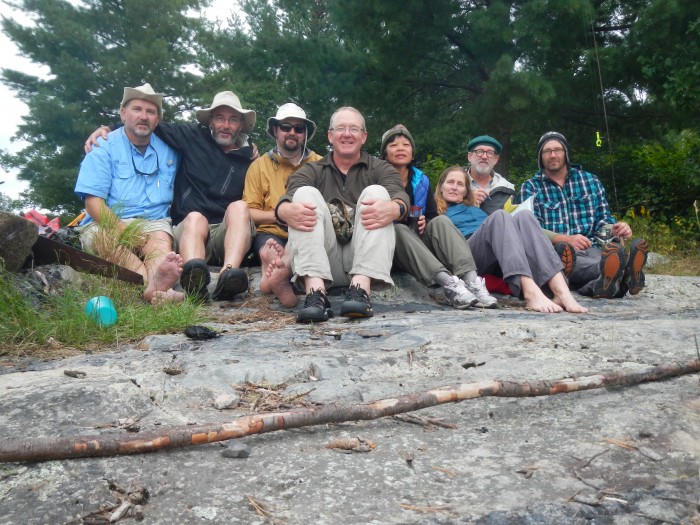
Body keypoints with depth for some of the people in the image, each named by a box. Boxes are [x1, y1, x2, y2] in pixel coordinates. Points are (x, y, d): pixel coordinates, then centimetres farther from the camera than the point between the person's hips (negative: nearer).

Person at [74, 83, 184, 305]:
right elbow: (93, 203, -5)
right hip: (107, 224, -2)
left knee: (162, 239, -32)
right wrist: (123, 231, -19)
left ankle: (156, 284, -62)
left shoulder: (169, 150, 14)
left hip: (154, 223, 3)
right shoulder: (104, 147, 3)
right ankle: (159, 289, -62)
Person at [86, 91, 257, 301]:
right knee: (195, 217, -34)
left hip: (226, 235, 1)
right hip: (189, 229, -1)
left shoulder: (249, 158, 16)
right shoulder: (194, 137, 12)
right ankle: (194, 280, -65)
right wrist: (108, 128, 3)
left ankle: (228, 273, -54)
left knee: (239, 206, -29)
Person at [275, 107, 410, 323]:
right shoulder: (311, 171, 18)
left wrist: (394, 208, -33)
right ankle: (315, 293, -35)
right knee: (306, 193, -16)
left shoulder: (381, 169, 17)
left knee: (376, 192, -17)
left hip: (366, 259, 0)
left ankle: (360, 289, -34)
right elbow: (287, 200, -3)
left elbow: (400, 196, -6)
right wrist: (286, 210, -30)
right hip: (324, 261, 1)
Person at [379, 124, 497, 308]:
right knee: (399, 229, -34)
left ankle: (470, 279, -45)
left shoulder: (421, 180, 13)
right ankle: (446, 281, -55)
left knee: (441, 220, -22)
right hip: (391, 244, -3)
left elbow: (432, 215, 13)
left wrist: (424, 222, -9)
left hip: (420, 243, 4)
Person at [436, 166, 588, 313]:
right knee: (499, 216, -30)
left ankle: (561, 291, -44)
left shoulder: (475, 209, 38)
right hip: (466, 255, -4)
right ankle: (530, 292, -53)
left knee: (524, 216, -23)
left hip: (495, 259, 5)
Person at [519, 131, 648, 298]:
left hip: (592, 248, 3)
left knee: (615, 252, -34)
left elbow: (602, 219, 19)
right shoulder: (530, 187, 11)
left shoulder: (590, 180, 20)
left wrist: (615, 229, -7)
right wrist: (566, 239, -21)